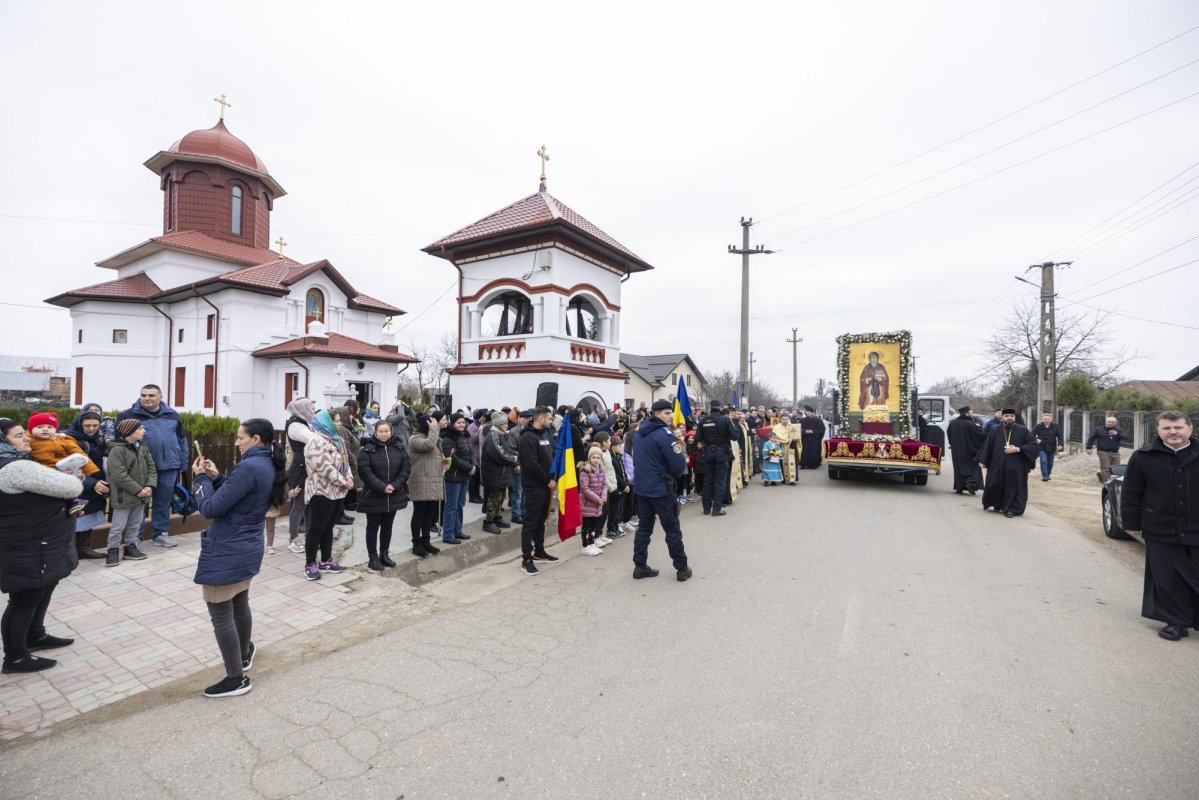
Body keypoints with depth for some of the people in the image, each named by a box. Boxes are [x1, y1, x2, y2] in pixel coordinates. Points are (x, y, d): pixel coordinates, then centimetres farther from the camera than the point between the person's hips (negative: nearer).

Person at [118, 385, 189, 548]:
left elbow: (181, 440, 14)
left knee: (163, 501, 11)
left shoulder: (172, 415, 9)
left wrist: (183, 463, 13)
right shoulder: (129, 415, -2)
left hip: (168, 466, 3)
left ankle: (161, 533, 22)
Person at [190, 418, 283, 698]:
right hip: (247, 548, 10)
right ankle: (244, 655, 46)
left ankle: (236, 679, 14)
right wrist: (216, 477, 4)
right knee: (239, 604, 26)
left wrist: (201, 478, -7)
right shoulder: (268, 465, 6)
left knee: (220, 614, 3)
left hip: (226, 551, -9)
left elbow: (210, 508, -21)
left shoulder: (248, 467, -24)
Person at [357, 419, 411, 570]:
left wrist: (395, 485, -12)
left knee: (387, 526, 14)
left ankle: (384, 554, 26)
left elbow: (406, 467, 0)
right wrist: (381, 487, -20)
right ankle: (373, 557, 15)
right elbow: (364, 471, -16)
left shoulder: (398, 448, 3)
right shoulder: (367, 449, -8)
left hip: (394, 495, 4)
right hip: (373, 495, -4)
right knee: (373, 527, 6)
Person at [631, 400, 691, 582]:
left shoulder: (640, 432, 7)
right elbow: (678, 466, -20)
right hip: (660, 489, -7)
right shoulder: (664, 434, -18)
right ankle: (682, 568, 15)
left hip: (642, 487, 7)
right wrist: (683, 459, 2)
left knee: (644, 528, 13)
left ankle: (640, 566, 16)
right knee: (673, 530, 5)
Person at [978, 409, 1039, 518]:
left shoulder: (1023, 431, 0)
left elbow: (1033, 445, -2)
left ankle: (1011, 509, 14)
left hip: (1016, 467, -1)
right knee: (995, 485, 7)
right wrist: (982, 460, 2)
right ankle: (997, 504, 31)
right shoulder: (994, 431, 4)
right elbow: (987, 446, 6)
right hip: (997, 465, 2)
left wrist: (1017, 449, -15)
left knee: (1013, 487, 0)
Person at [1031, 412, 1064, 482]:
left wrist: (1060, 445, -16)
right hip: (1042, 448, -2)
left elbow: (1060, 437, -3)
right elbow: (1032, 434, 3)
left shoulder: (1055, 427, -2)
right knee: (1043, 461, -11)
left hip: (1051, 448, 2)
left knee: (1050, 463, 12)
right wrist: (1036, 439, -14)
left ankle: (1048, 475, 28)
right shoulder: (1038, 427, -5)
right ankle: (1044, 476, -9)